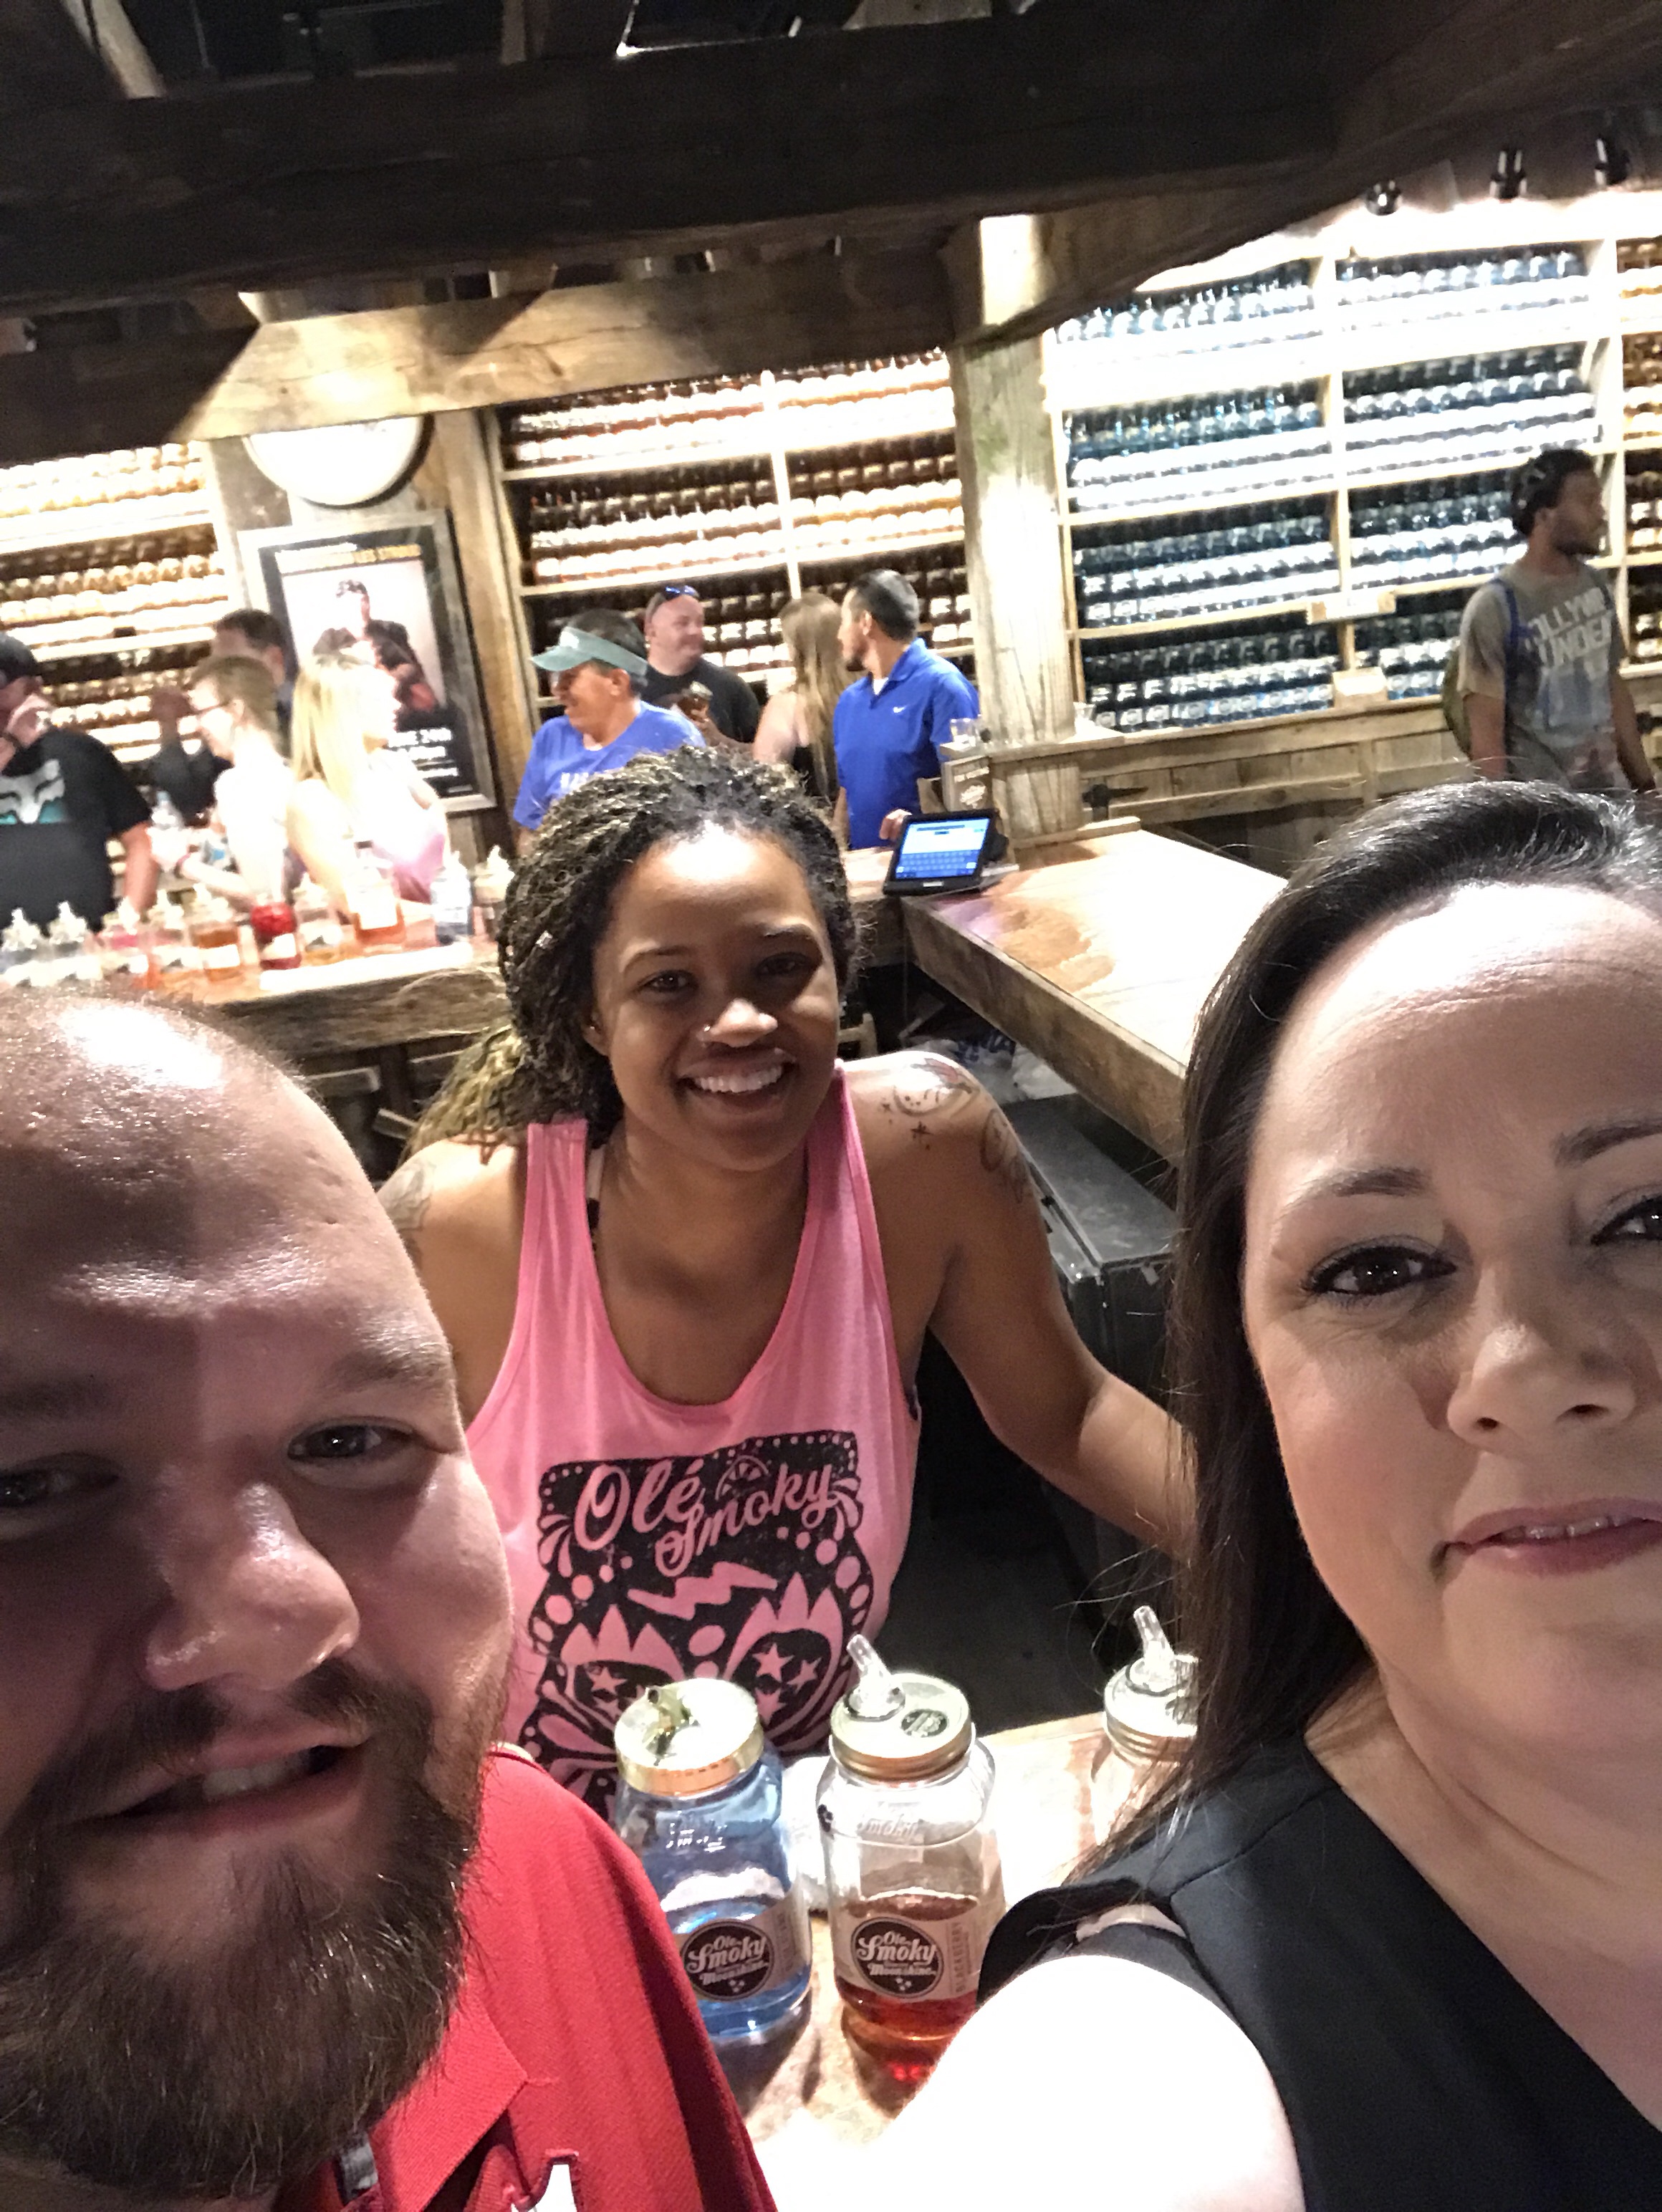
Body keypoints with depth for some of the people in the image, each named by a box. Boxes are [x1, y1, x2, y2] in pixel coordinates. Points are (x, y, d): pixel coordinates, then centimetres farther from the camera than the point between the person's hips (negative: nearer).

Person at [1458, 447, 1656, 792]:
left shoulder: (1595, 586, 5)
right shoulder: (1494, 608, -16)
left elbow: (1615, 689, 14)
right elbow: (1486, 733, -15)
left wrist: (1645, 781, 14)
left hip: (1612, 791, 6)